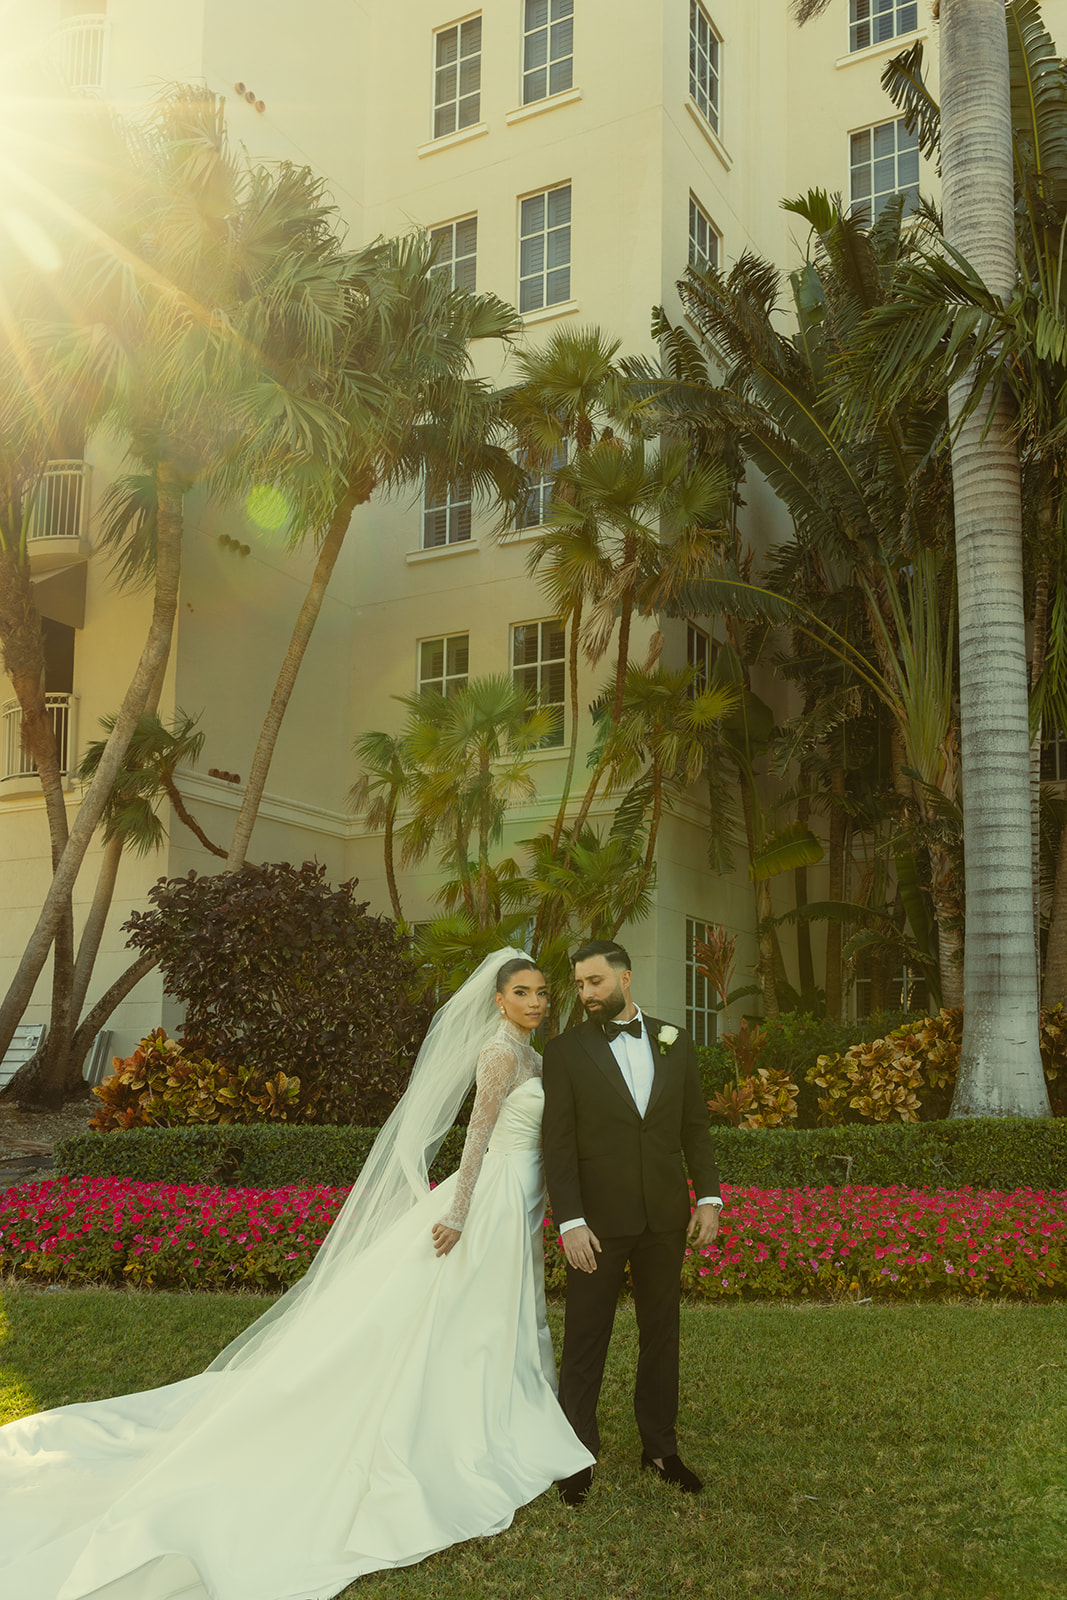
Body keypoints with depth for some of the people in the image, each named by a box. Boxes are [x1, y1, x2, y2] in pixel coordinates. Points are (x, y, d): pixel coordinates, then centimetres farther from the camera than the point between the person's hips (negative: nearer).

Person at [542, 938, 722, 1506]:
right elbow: (559, 1143, -8)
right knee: (585, 1339, 5)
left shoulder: (673, 1042, 6)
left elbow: (695, 1126, 9)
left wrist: (708, 1196, 1)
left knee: (662, 1334, 14)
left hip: (665, 1218, 3)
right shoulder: (565, 1050, -4)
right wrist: (570, 1221, -14)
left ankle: (660, 1448, 29)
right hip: (598, 1220, -3)